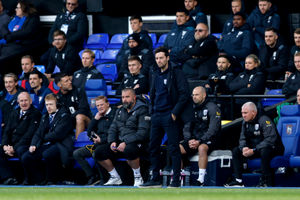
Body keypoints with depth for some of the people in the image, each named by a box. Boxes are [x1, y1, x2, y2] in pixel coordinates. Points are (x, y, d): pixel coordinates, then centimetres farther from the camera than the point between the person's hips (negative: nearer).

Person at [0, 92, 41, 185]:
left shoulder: (35, 114, -2)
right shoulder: (14, 113, 21)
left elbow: (30, 134, -11)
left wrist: (14, 148, -17)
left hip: (25, 145, -6)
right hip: (11, 145, 6)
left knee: (20, 151, -38)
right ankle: (9, 178, -23)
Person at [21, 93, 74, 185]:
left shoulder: (64, 116, -1)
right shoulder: (45, 117, 22)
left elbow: (57, 134, -12)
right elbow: (38, 133, 15)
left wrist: (44, 137, 2)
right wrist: (33, 145, -4)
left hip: (59, 144, -7)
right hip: (45, 145, 7)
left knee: (47, 154, -39)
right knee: (25, 158, -15)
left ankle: (52, 181, -18)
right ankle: (40, 182, -6)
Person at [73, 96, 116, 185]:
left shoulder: (114, 114, -3)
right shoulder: (99, 116, 21)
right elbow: (89, 133, 19)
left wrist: (102, 140, -17)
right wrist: (95, 119, 7)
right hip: (98, 144, 9)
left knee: (95, 153, -37)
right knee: (76, 153, -3)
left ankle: (105, 179, -20)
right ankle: (92, 177, -9)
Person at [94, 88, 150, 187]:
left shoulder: (142, 110, -5)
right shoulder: (120, 111, 18)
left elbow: (143, 132, -16)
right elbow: (113, 128, 19)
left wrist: (126, 143, -23)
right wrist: (112, 141, -3)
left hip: (136, 143, -7)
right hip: (120, 142, 7)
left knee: (128, 150, -41)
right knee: (98, 152, -9)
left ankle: (138, 178, -19)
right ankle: (115, 178, 5)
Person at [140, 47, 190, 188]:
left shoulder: (176, 74, -5)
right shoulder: (156, 76, 17)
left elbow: (184, 95, -10)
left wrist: (175, 113, -15)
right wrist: (152, 111, 14)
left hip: (170, 116, -7)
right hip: (156, 116, 7)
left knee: (173, 148, -8)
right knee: (153, 147, 7)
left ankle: (176, 180, -7)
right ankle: (155, 179, 14)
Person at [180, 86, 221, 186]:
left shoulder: (212, 108, -6)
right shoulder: (192, 108, 12)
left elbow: (213, 129, -14)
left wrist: (199, 141, -20)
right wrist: (189, 140, -7)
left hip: (208, 140, -6)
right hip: (193, 139, 6)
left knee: (202, 148, -38)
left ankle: (201, 179, -40)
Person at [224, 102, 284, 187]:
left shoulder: (264, 120, -20)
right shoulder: (245, 122, 5)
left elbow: (271, 139, -29)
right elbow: (242, 138, 11)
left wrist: (254, 150, -31)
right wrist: (244, 147, -15)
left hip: (274, 149, -8)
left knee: (264, 151, -41)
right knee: (236, 151, -2)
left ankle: (266, 182, -32)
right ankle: (238, 180, -5)